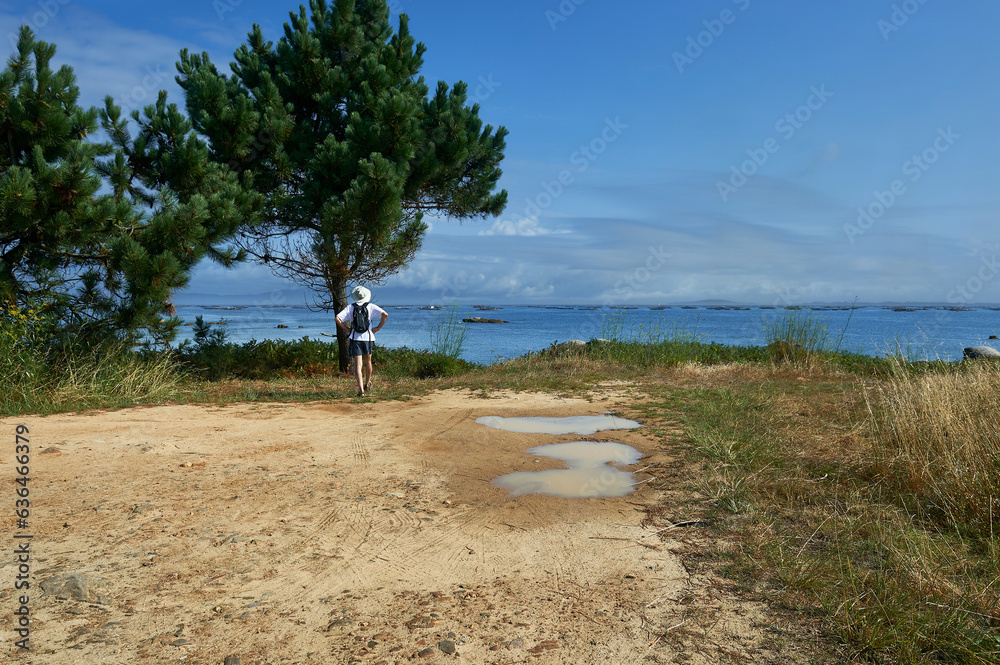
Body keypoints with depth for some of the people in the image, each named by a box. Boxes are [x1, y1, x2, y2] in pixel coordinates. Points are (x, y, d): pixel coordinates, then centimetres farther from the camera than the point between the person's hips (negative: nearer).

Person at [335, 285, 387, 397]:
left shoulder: (350, 308, 3)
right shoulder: (371, 306, 1)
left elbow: (337, 318, -6)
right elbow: (385, 314, -11)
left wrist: (347, 329, 3)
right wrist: (378, 327, -1)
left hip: (355, 339, -1)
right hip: (368, 337, 1)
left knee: (358, 365, -4)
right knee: (368, 362, 22)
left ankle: (361, 389, -17)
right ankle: (367, 384, 38)